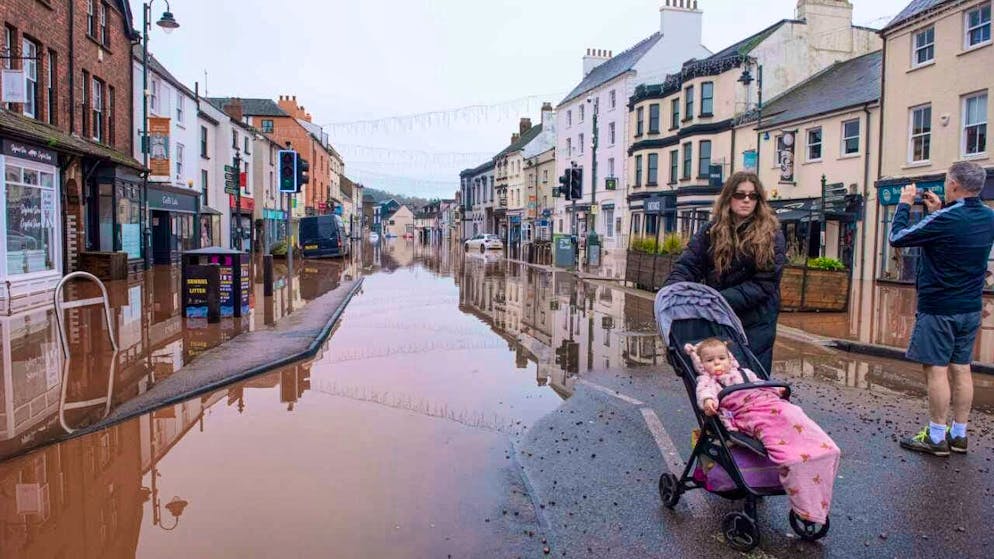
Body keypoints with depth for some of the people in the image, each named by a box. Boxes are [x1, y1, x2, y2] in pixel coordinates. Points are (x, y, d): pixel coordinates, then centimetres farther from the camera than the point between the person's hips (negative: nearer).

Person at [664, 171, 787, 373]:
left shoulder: (772, 236, -6)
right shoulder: (711, 230, 2)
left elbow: (764, 285, -12)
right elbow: (687, 266, -3)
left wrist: (721, 300, -21)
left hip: (754, 324, -3)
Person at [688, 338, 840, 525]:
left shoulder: (744, 373, 35)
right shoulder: (707, 379, 15)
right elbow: (705, 390, -7)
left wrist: (777, 390, 25)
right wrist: (708, 400, -30)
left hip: (770, 403, 6)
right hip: (748, 413, -6)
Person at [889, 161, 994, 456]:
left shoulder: (946, 219, -20)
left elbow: (897, 238, -13)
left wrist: (904, 204, 0)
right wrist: (939, 210, 16)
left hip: (938, 307, -8)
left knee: (936, 370, -2)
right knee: (961, 369, 12)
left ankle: (936, 437, 3)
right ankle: (959, 435, 21)